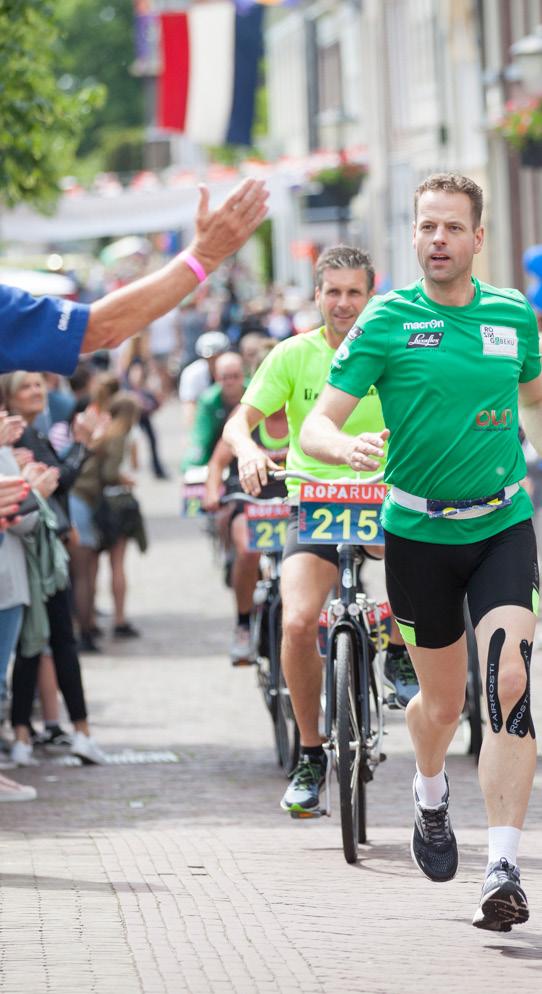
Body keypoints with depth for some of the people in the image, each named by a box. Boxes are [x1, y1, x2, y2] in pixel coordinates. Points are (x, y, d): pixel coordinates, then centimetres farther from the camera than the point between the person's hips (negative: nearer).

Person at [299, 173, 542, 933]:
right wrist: (346, 449, -32)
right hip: (420, 532, -1)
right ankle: (431, 795, 46)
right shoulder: (387, 320, -6)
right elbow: (318, 424, -11)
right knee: (442, 702, 11)